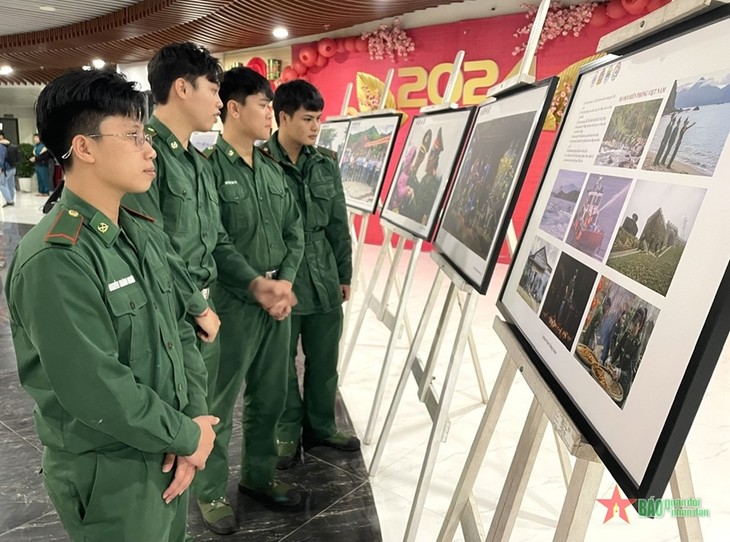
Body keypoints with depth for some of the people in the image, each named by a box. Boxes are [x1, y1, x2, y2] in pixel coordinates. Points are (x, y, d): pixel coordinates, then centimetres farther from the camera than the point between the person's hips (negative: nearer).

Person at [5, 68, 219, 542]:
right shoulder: (53, 261, -24)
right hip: (109, 478, -7)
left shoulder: (146, 233, 3)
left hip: (168, 456, 7)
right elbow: (96, 389, -26)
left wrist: (194, 421, -6)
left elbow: (181, 330, 4)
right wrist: (188, 436, -14)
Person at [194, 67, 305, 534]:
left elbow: (295, 231, 10)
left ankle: (259, 475, 37)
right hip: (232, 303, -7)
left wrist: (285, 283, -3)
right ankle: (211, 493, 27)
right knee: (219, 404, 8)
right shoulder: (209, 167, -12)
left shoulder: (272, 169, 10)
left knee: (271, 397, 17)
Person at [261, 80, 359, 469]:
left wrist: (344, 275, 13)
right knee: (283, 361, 10)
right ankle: (288, 433, 28)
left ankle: (321, 427, 34)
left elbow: (338, 224, 12)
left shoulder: (326, 163, 7)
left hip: (324, 280, 5)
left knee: (324, 360, 15)